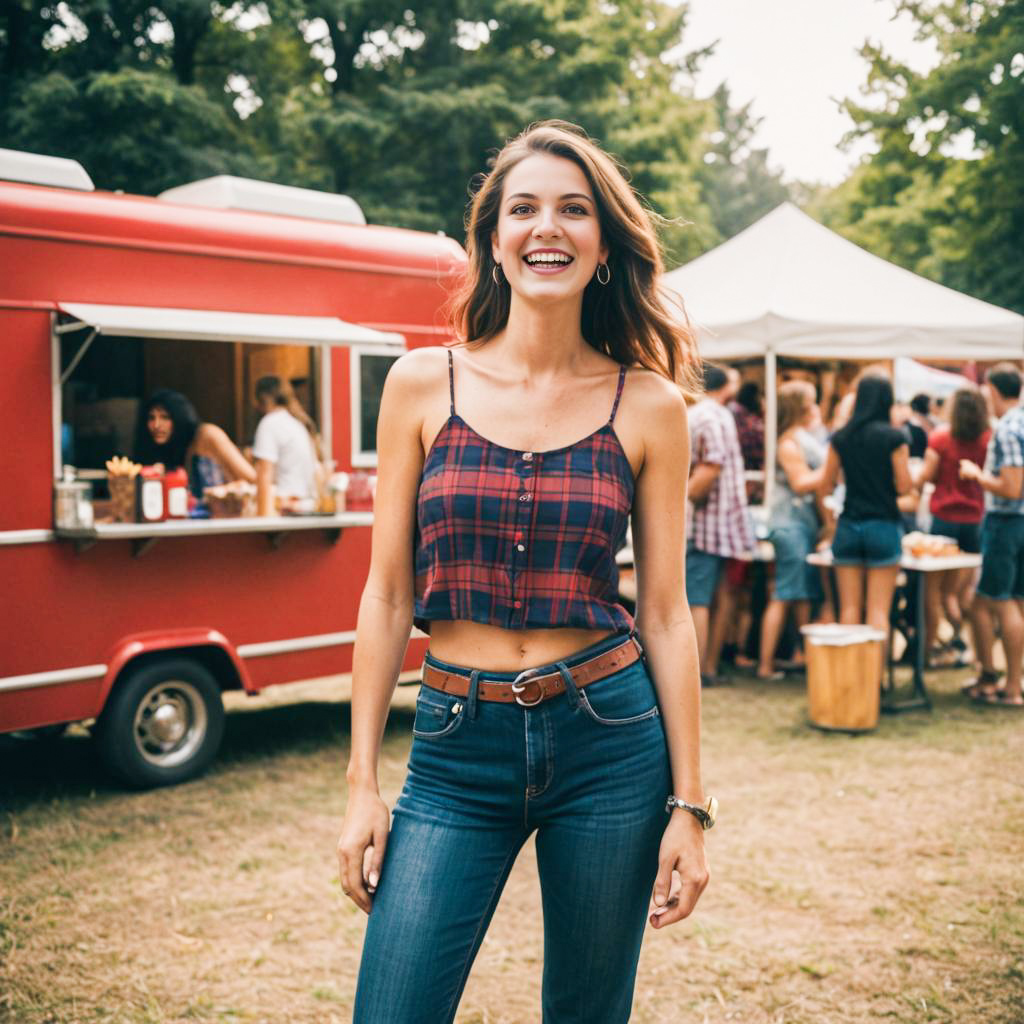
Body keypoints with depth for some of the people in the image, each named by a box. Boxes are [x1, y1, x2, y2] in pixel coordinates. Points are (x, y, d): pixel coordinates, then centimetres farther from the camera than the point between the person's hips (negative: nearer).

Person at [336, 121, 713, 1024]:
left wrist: (689, 802, 0)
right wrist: (362, 784, 1)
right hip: (458, 748, 0)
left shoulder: (647, 404, 0)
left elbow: (666, 612, 2)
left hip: (609, 739, 0)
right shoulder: (423, 383, 0)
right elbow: (387, 593, 3)